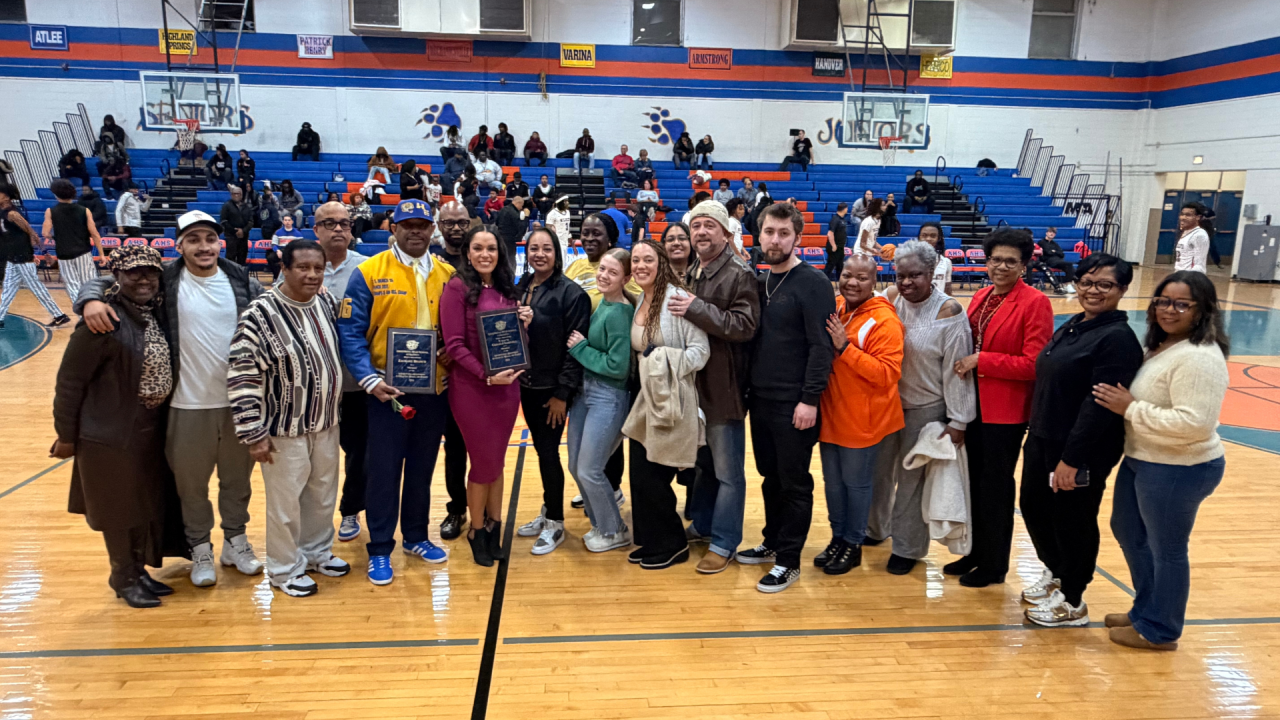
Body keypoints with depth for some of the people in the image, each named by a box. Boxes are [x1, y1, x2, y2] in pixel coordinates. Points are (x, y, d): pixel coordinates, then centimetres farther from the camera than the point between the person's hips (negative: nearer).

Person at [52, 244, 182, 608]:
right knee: (119, 510, 9)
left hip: (152, 430, 7)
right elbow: (70, 380, -14)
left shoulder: (159, 313, 1)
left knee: (148, 504, 17)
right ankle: (125, 580, 27)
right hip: (111, 433, -7)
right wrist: (66, 435, -9)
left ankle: (140, 571, 35)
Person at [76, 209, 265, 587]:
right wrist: (91, 300, -21)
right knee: (191, 482, 12)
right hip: (188, 405, -1)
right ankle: (200, 548, 32)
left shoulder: (241, 280, 0)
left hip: (239, 401, 2)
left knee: (237, 477, 17)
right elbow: (109, 278, -1)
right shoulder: (165, 279, -5)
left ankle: (235, 540, 37)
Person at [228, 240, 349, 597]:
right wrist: (254, 433, -18)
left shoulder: (326, 303, 1)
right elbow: (241, 376, -19)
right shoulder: (261, 314, -21)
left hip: (326, 423, 7)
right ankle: (285, 569, 28)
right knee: (286, 502, 8)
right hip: (285, 429, -6)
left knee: (323, 494, 20)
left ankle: (317, 551, 41)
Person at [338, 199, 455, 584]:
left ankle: (415, 536, 32)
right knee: (384, 471, 4)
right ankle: (380, 550, 17)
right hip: (388, 389, -3)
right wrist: (369, 379, -18)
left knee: (422, 468, 15)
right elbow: (350, 332, -8)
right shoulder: (369, 273, -6)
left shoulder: (448, 274, 6)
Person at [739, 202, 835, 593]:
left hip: (794, 403, -7)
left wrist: (809, 399, -19)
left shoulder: (812, 282, -11)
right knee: (771, 476, 17)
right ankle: (773, 542, 32)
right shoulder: (759, 281, 11)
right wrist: (749, 386, 9)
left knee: (794, 483, 3)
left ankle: (788, 561, 14)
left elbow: (822, 346, -16)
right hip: (761, 399, 7)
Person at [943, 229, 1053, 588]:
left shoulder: (1035, 303, -12)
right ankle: (976, 552, 32)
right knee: (974, 481, 16)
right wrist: (964, 362, 1)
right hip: (973, 405, 7)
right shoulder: (981, 297, 9)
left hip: (1006, 410, -7)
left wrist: (980, 361, -19)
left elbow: (1033, 363, -17)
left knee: (996, 487, 6)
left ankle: (994, 563, 22)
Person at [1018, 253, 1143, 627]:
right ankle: (1055, 571, 44)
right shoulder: (1072, 326, 10)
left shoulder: (1118, 338, -17)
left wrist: (1072, 458, -23)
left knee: (1072, 521, 6)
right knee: (1033, 506, 19)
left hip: (1082, 451, -8)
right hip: (1042, 441, 8)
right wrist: (1035, 434, 15)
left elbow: (1101, 404, -22)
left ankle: (1071, 602, 25)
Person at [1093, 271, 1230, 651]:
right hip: (1143, 461, 10)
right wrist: (1126, 403, 5)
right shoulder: (1163, 346, 8)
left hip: (1178, 470, -10)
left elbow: (1194, 423, -30)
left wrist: (1131, 409, -24)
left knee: (1166, 550, 6)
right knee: (1128, 532, 23)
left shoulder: (1199, 358, -23)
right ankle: (1145, 609, 41)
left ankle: (1159, 631, 25)